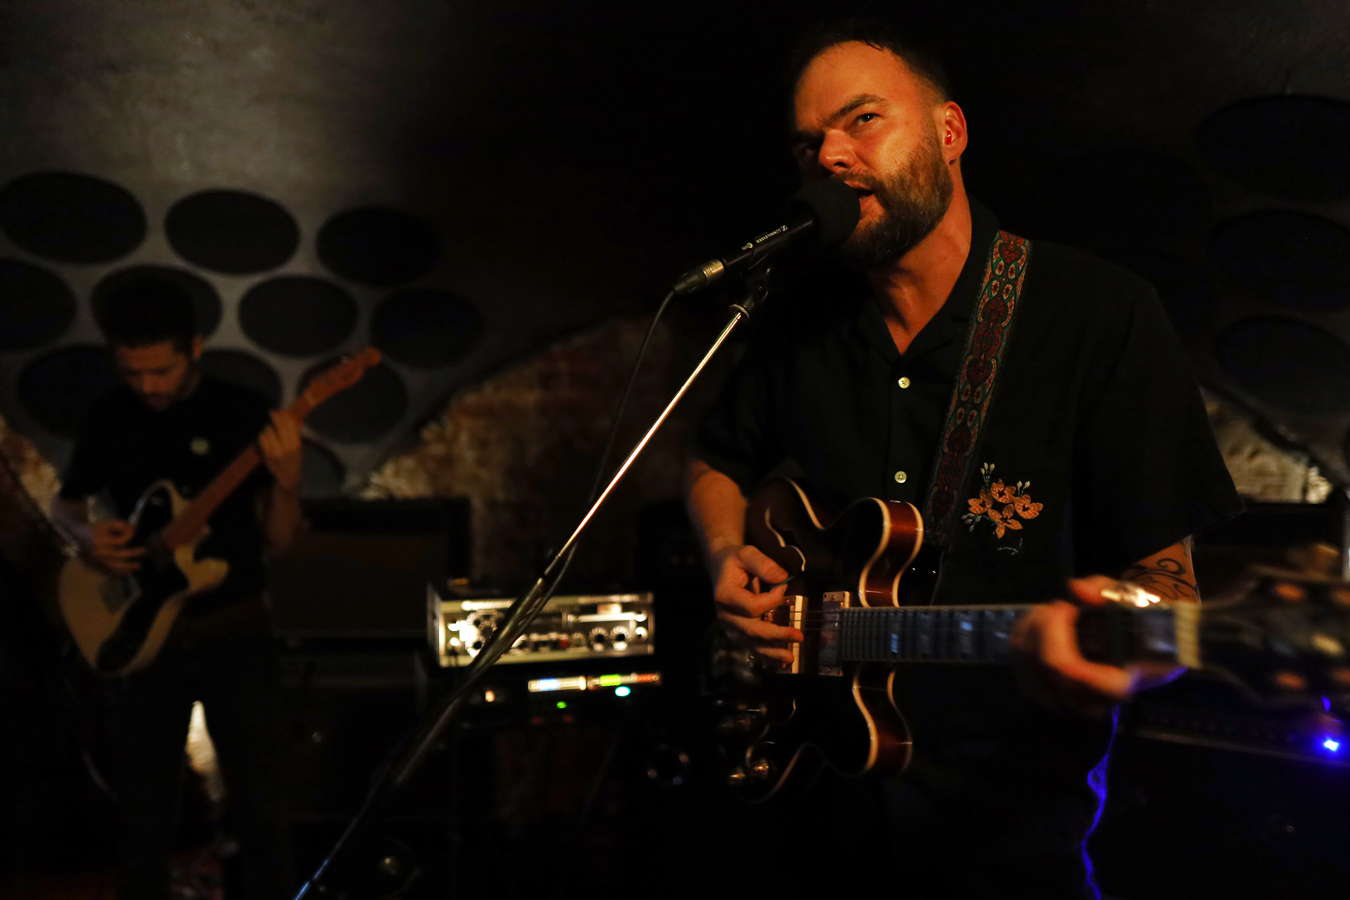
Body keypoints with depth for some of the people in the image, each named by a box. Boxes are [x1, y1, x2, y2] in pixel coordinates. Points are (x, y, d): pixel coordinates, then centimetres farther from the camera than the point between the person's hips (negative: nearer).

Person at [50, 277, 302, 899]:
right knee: (144, 813, 10)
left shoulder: (244, 414, -7)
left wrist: (286, 482, -26)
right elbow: (64, 503, 16)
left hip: (234, 632, -2)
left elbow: (276, 540, -6)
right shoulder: (107, 420, 0)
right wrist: (87, 537, -6)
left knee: (257, 808, -2)